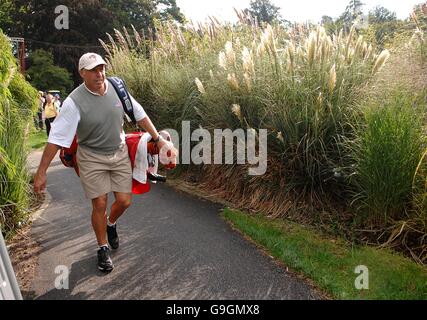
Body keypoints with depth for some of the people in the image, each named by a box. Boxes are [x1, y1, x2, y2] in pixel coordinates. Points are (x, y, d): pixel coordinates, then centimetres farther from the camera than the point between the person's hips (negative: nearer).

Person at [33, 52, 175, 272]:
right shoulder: (74, 102, -19)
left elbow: (140, 115, 4)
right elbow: (56, 138, -17)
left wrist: (158, 139, 6)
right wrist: (41, 172, -16)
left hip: (119, 153, 4)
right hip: (92, 157, -3)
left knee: (124, 201, 4)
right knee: (100, 205, 0)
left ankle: (111, 224, 40)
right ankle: (103, 249, 24)